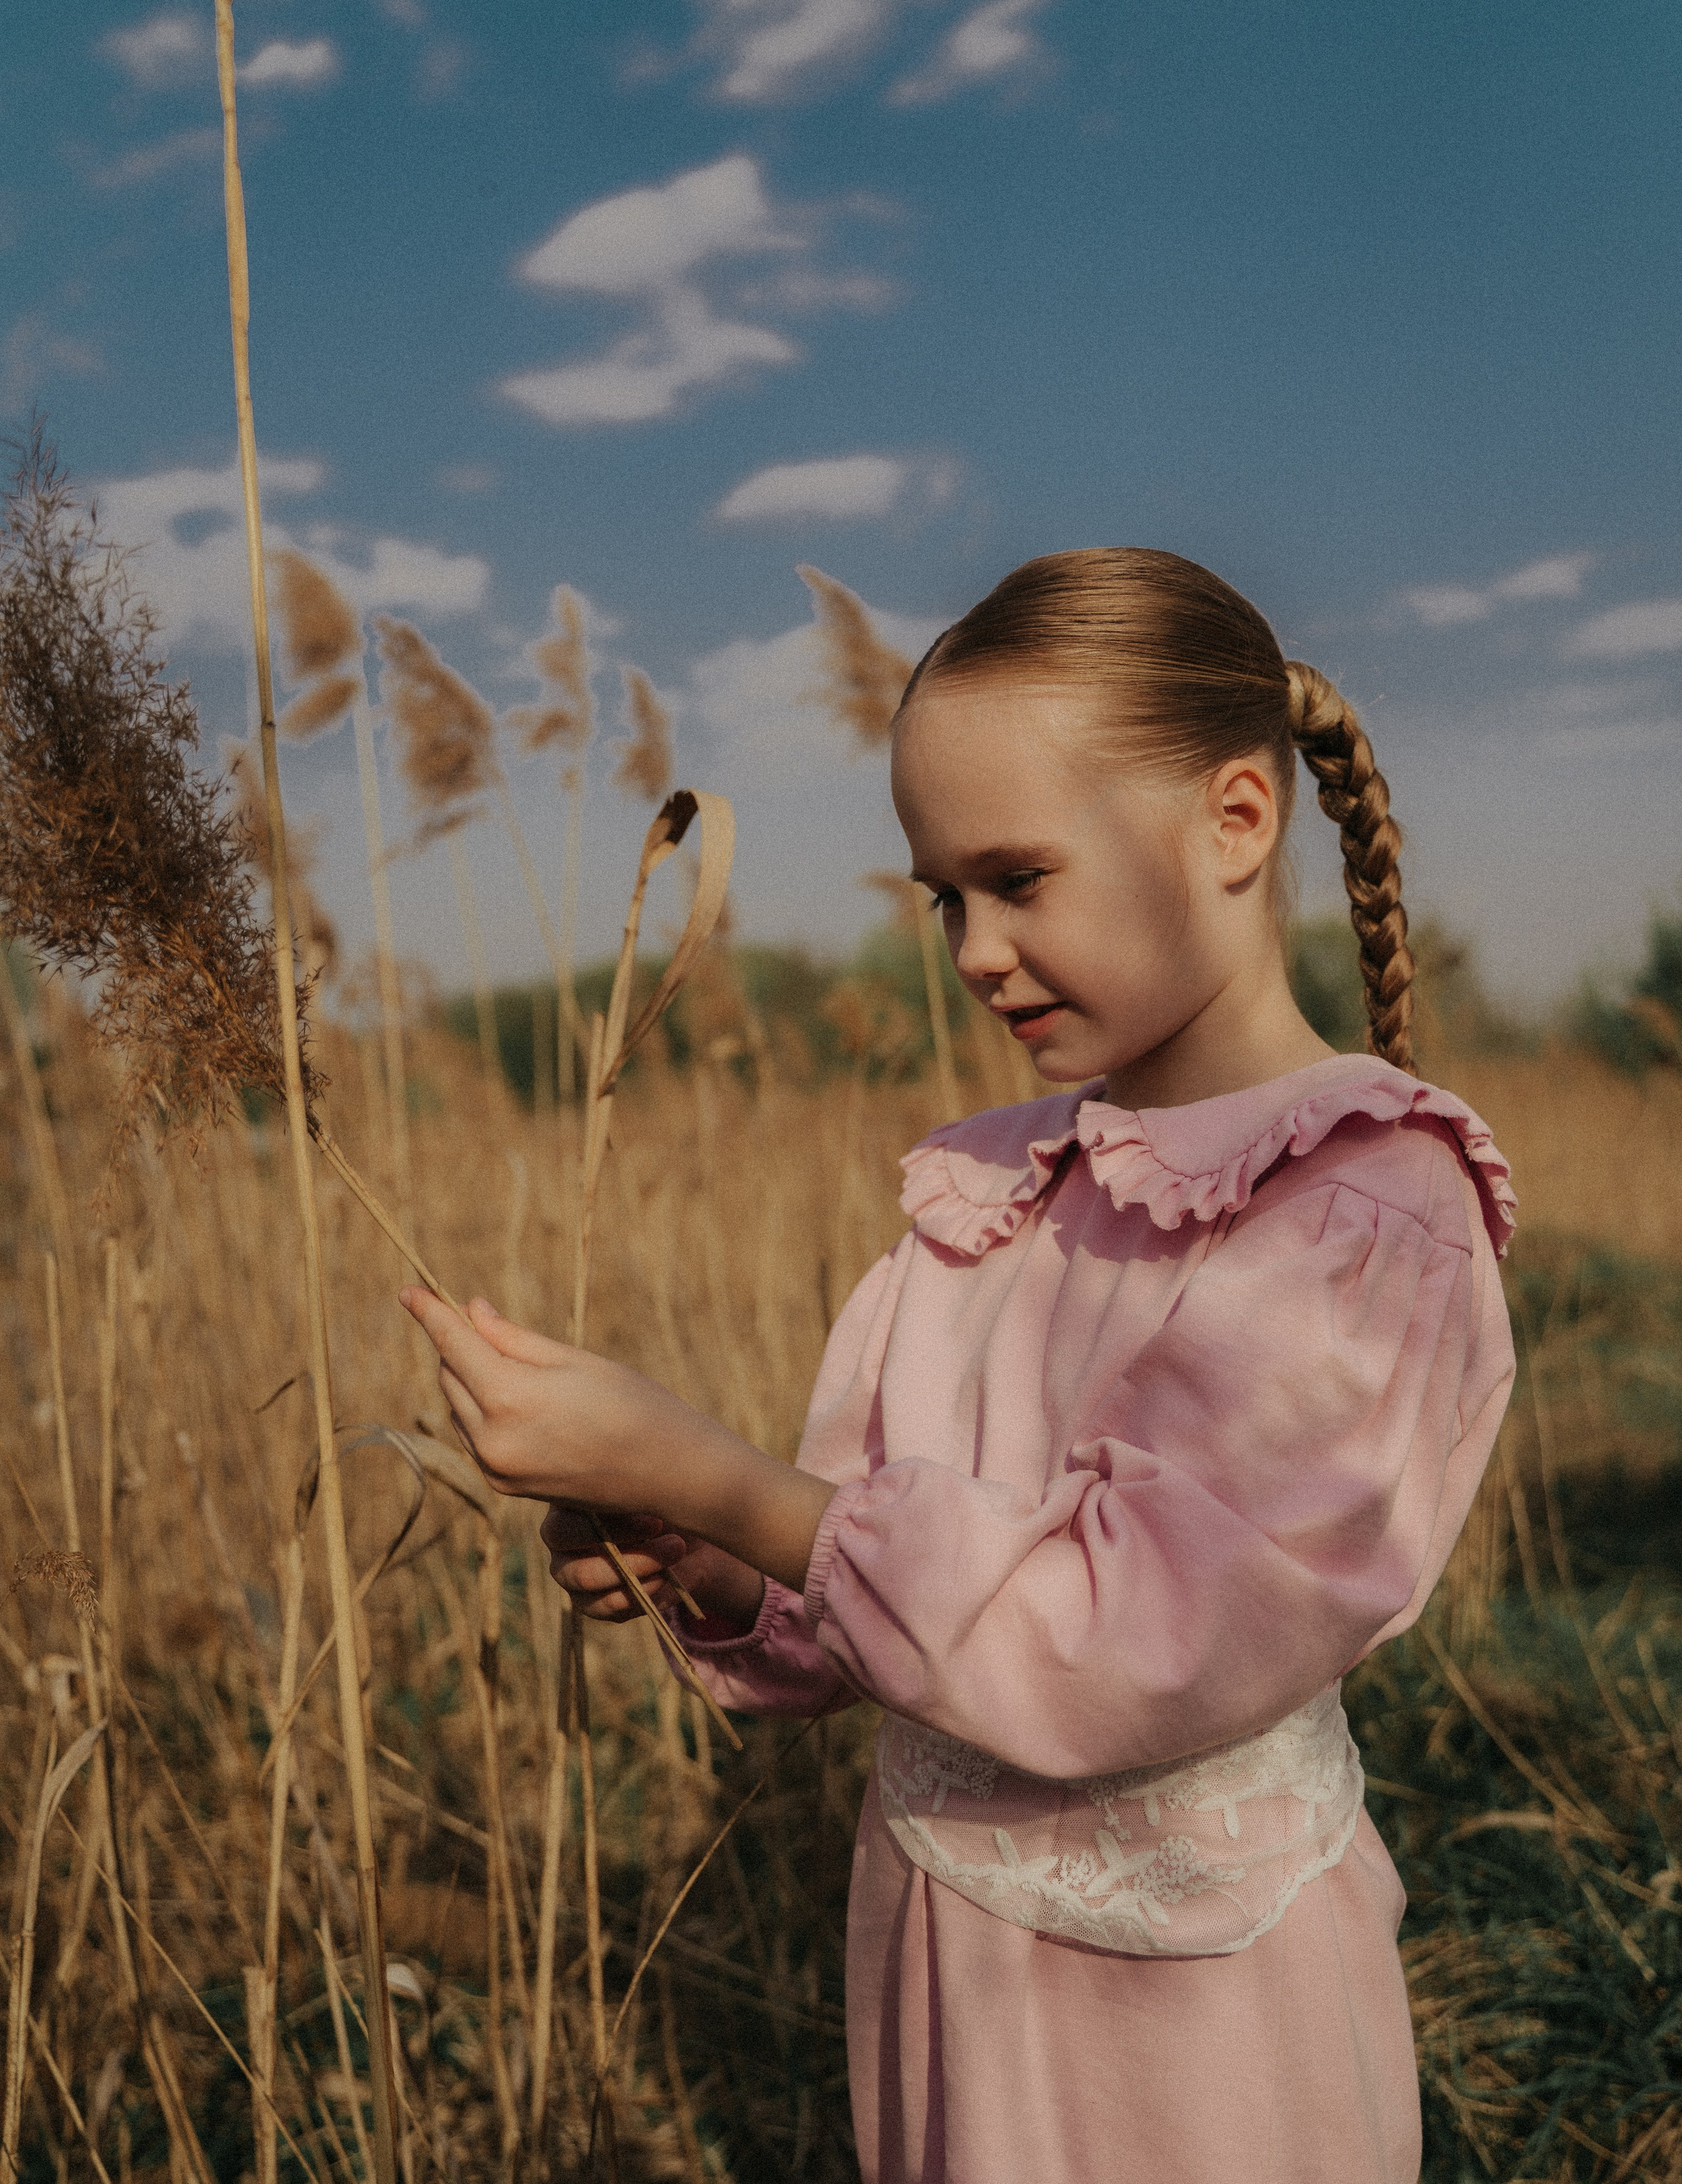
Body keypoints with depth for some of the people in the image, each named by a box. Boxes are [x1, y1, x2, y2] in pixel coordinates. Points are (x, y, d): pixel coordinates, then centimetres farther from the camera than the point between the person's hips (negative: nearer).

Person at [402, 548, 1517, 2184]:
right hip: (926, 1927, 6)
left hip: (1182, 2001, -5)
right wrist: (686, 1563, -17)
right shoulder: (994, 1186, 2)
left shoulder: (1373, 1212, -18)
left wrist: (690, 1471, -29)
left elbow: (1131, 1632, -27)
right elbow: (859, 1593, 3)